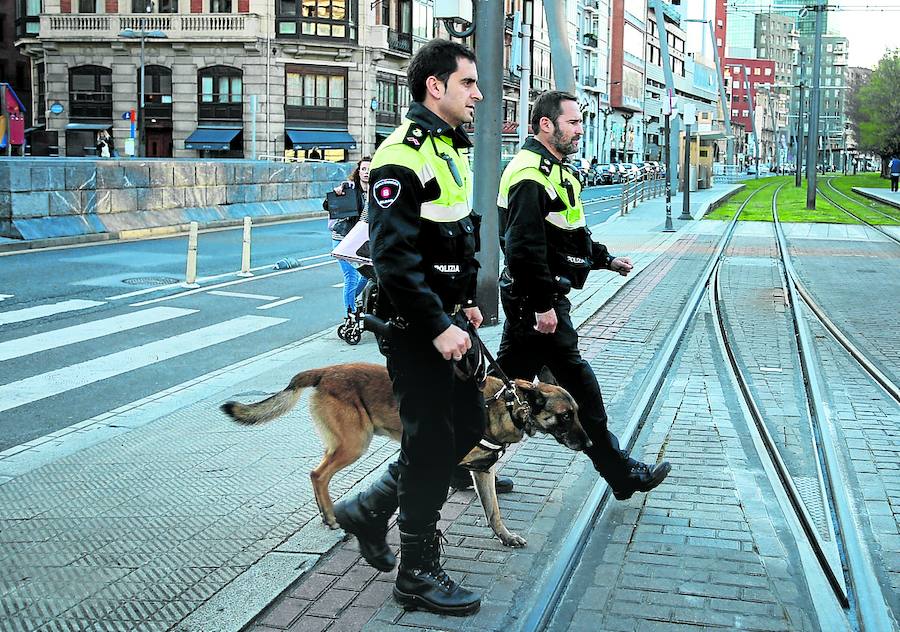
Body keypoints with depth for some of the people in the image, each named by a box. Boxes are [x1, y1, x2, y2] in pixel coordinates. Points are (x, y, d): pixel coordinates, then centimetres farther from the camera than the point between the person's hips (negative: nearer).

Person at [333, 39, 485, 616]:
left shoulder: (452, 149, 15)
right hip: (416, 329, -10)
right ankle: (419, 574, 15)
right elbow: (394, 254, -24)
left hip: (447, 320, 10)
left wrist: (465, 304, 16)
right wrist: (439, 325, -24)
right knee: (432, 444, -1)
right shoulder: (405, 153, -17)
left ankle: (370, 509, 29)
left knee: (469, 424, 15)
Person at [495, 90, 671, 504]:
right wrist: (543, 304, -25)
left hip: (528, 300, 11)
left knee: (509, 378, 14)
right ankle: (619, 473, 10)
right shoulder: (531, 174, -18)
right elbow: (525, 247, -26)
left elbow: (566, 235, 29)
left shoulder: (551, 169, 18)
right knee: (577, 384, -1)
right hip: (536, 299, -11)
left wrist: (606, 259, 25)